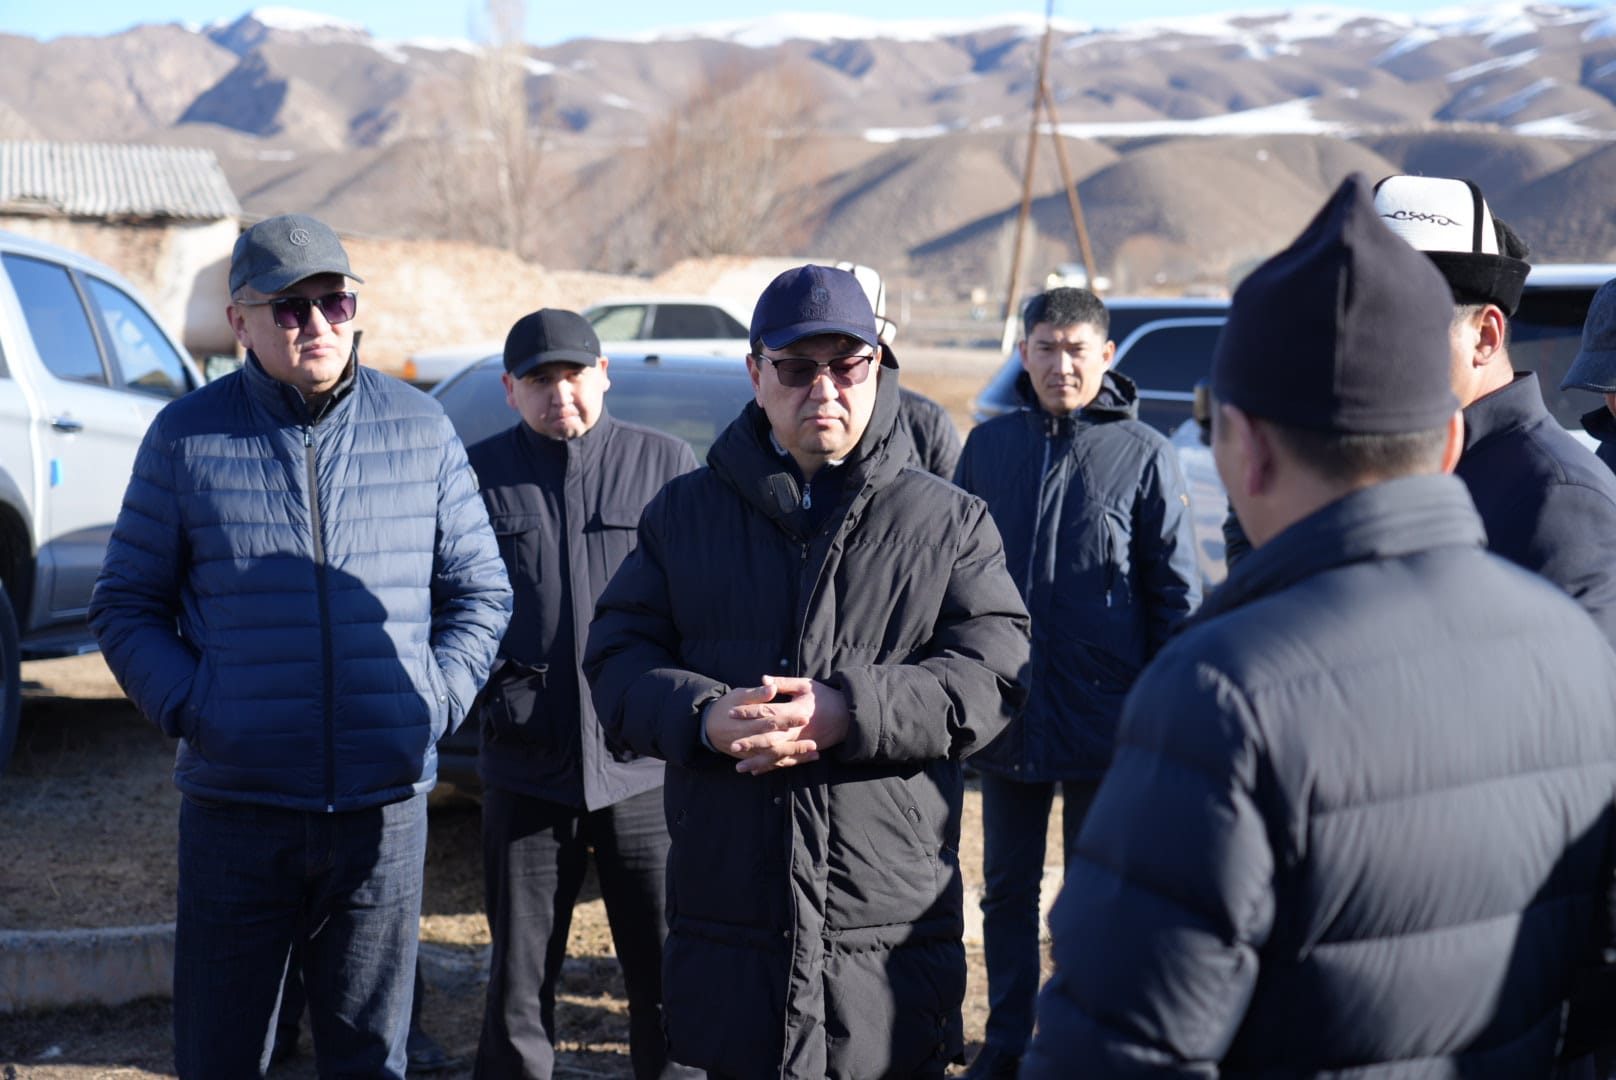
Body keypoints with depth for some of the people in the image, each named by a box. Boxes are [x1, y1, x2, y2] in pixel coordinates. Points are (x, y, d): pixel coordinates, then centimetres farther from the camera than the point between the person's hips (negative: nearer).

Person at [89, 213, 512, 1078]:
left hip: (385, 808, 1)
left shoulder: (419, 430, 5)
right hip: (235, 805, -1)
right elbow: (125, 606, 6)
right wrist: (191, 710, -8)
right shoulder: (186, 438, 1)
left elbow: (480, 593, 11)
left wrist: (431, 705, -2)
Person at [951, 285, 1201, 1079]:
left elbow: (1177, 594, -3)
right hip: (1005, 714, 3)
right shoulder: (989, 445, 4)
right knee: (1007, 887, 13)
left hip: (1104, 720, -3)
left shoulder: (1145, 454, -5)